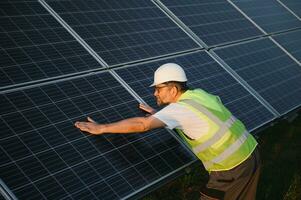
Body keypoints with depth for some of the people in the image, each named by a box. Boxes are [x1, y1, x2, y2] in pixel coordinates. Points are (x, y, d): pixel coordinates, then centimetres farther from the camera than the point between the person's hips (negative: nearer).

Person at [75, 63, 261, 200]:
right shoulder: (199, 94, 6)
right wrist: (159, 113, 21)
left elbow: (141, 124, -25)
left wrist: (101, 128, -19)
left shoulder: (180, 109, -18)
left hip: (231, 170, -8)